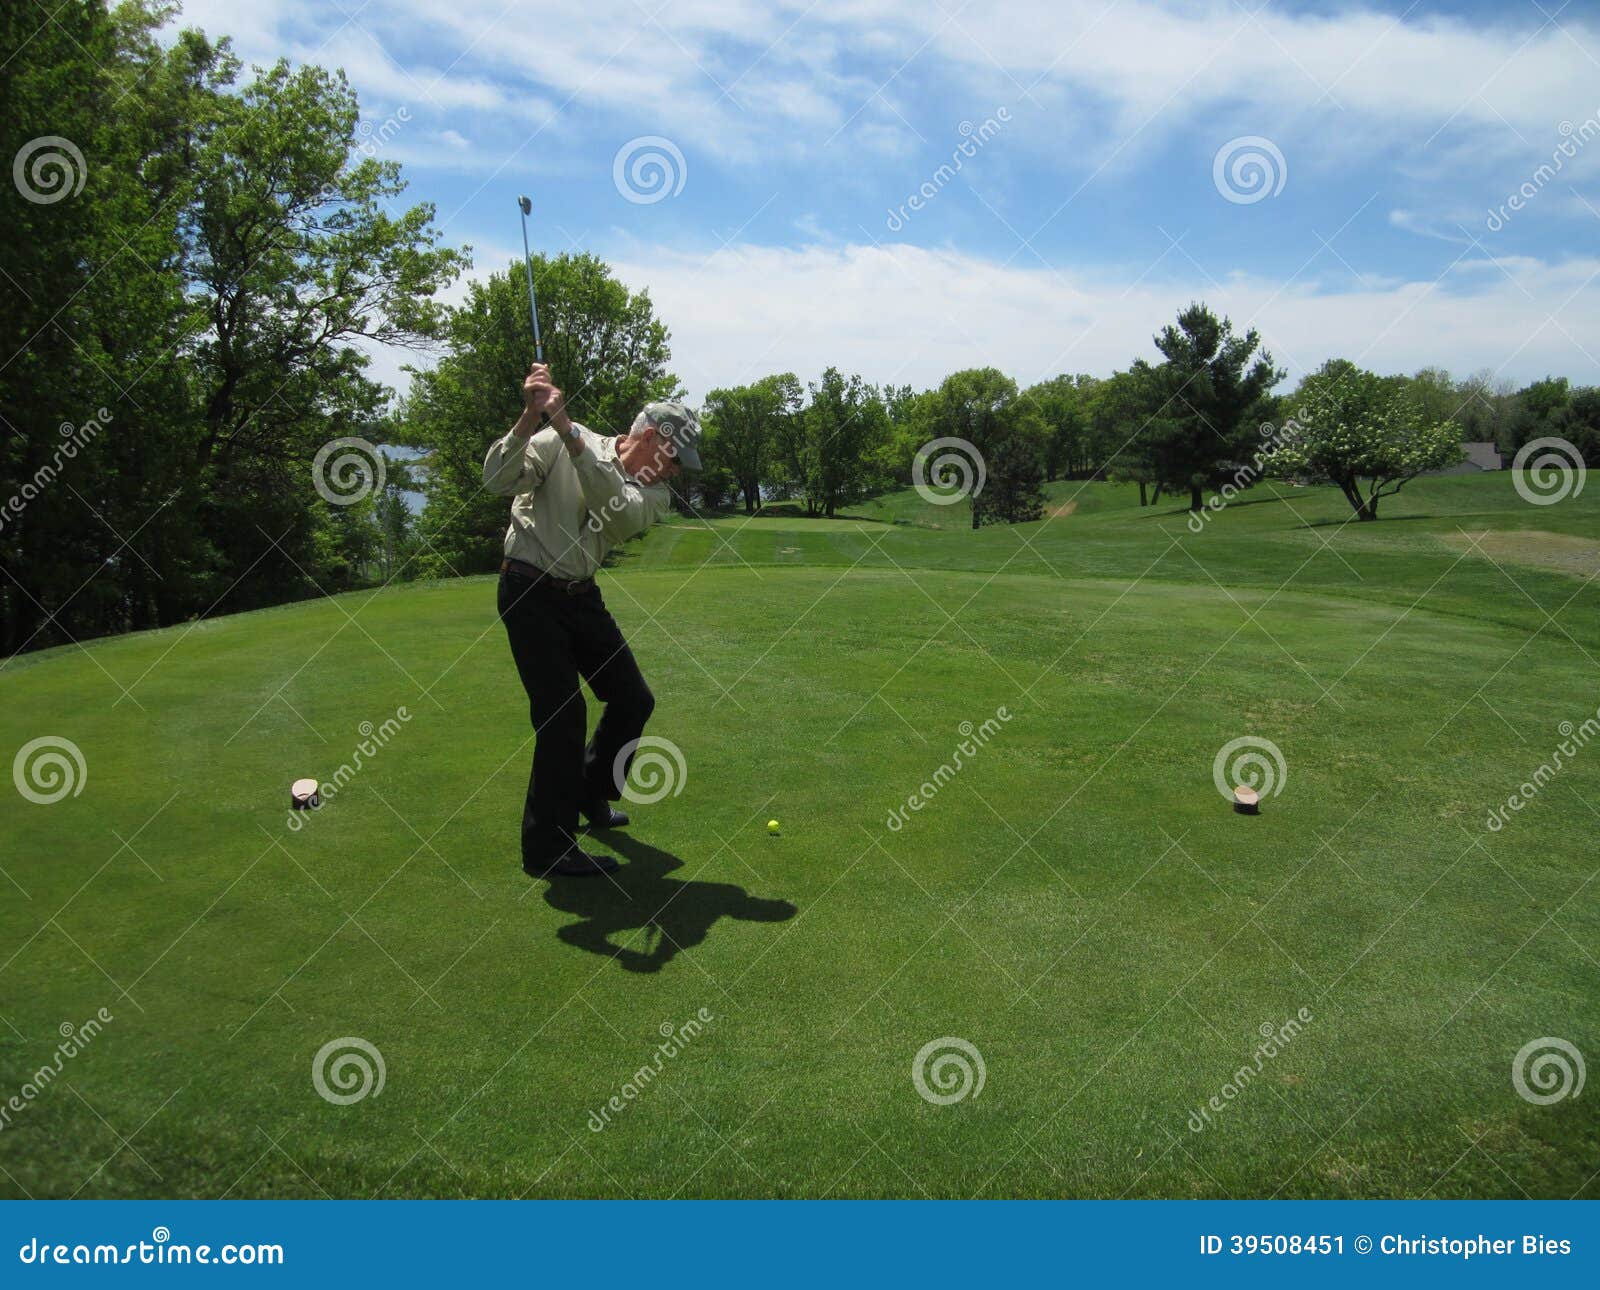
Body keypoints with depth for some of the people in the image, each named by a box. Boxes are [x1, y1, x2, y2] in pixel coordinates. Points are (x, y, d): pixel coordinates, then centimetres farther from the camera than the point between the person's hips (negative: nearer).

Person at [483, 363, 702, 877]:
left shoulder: (653, 493, 2)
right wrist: (531, 418, -32)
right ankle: (547, 848, -2)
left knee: (633, 700, 10)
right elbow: (498, 480, -19)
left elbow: (616, 506, -21)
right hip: (531, 592, -6)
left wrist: (566, 428, -33)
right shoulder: (556, 440, -7)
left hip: (582, 597, 7)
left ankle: (590, 795, 35)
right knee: (563, 713, -13)